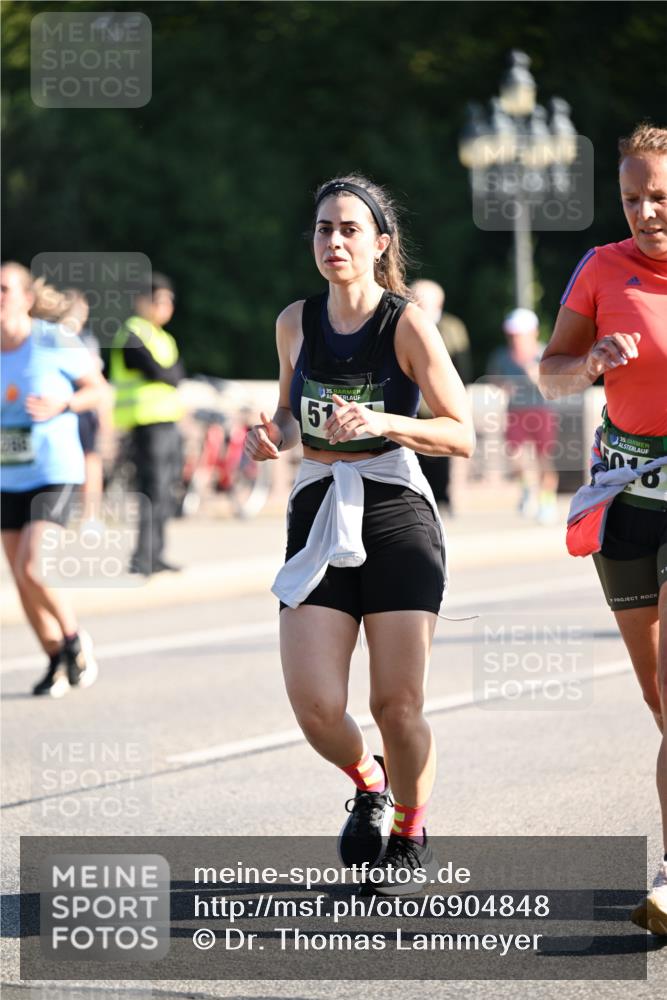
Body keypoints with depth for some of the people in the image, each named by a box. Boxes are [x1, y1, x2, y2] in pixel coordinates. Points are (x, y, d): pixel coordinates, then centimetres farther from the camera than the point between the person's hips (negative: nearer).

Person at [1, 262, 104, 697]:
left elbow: (97, 388, 0)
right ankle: (58, 663, 22)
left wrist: (60, 406, -17)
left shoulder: (56, 342, -10)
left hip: (54, 473, -5)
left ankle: (75, 638, 7)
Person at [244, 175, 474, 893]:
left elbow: (461, 435, -8)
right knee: (316, 709, -10)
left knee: (397, 706, -3)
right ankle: (366, 781, 24)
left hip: (396, 517, -3)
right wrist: (276, 436, 1)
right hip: (317, 516, 3)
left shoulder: (407, 324, -7)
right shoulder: (295, 322, 6)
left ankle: (410, 832, 24)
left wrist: (384, 423, -23)